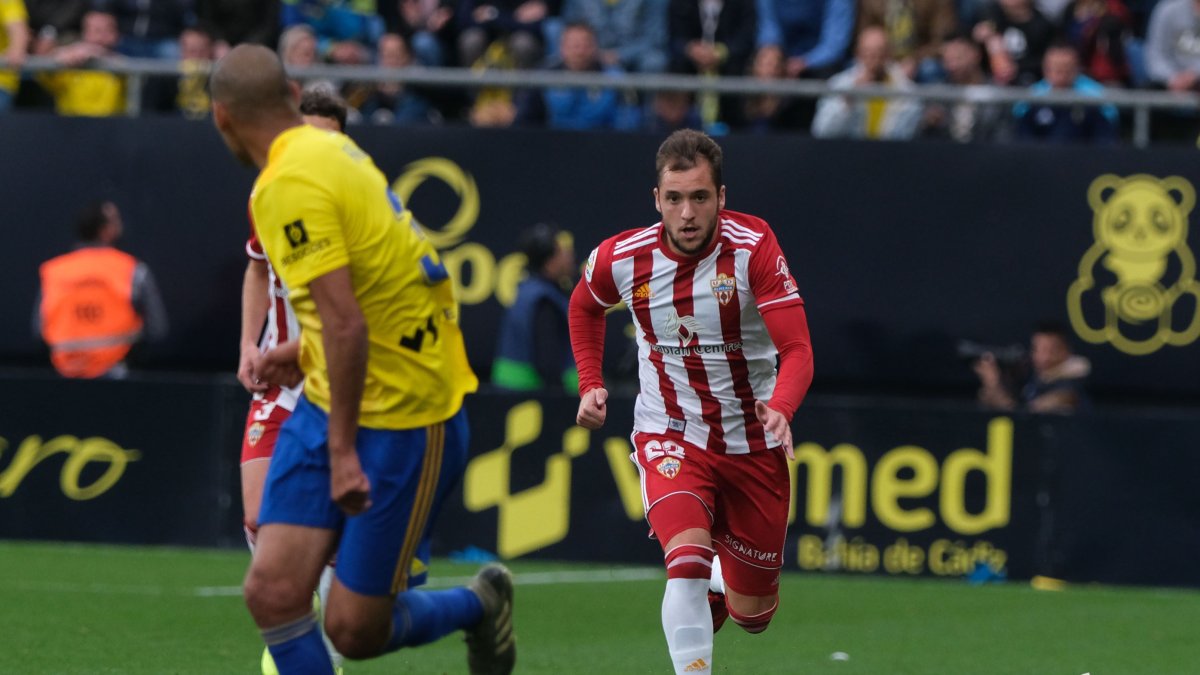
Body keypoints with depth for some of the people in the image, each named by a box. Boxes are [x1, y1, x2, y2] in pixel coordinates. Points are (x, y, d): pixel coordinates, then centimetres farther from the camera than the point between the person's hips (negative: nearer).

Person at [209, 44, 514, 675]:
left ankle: (478, 605, 27)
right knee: (272, 592, -3)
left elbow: (346, 324, -27)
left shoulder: (288, 186, -21)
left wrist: (344, 451, -25)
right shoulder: (331, 148, 7)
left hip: (403, 422, -9)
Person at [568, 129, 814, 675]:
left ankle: (716, 588, 47)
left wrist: (780, 409, -42)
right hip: (670, 439, 0)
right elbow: (585, 304, 15)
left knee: (752, 616, 10)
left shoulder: (753, 247, -19)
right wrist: (589, 384, 4)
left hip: (752, 443, 0)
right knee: (688, 556, -30)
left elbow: (797, 350, -23)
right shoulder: (620, 259, -11)